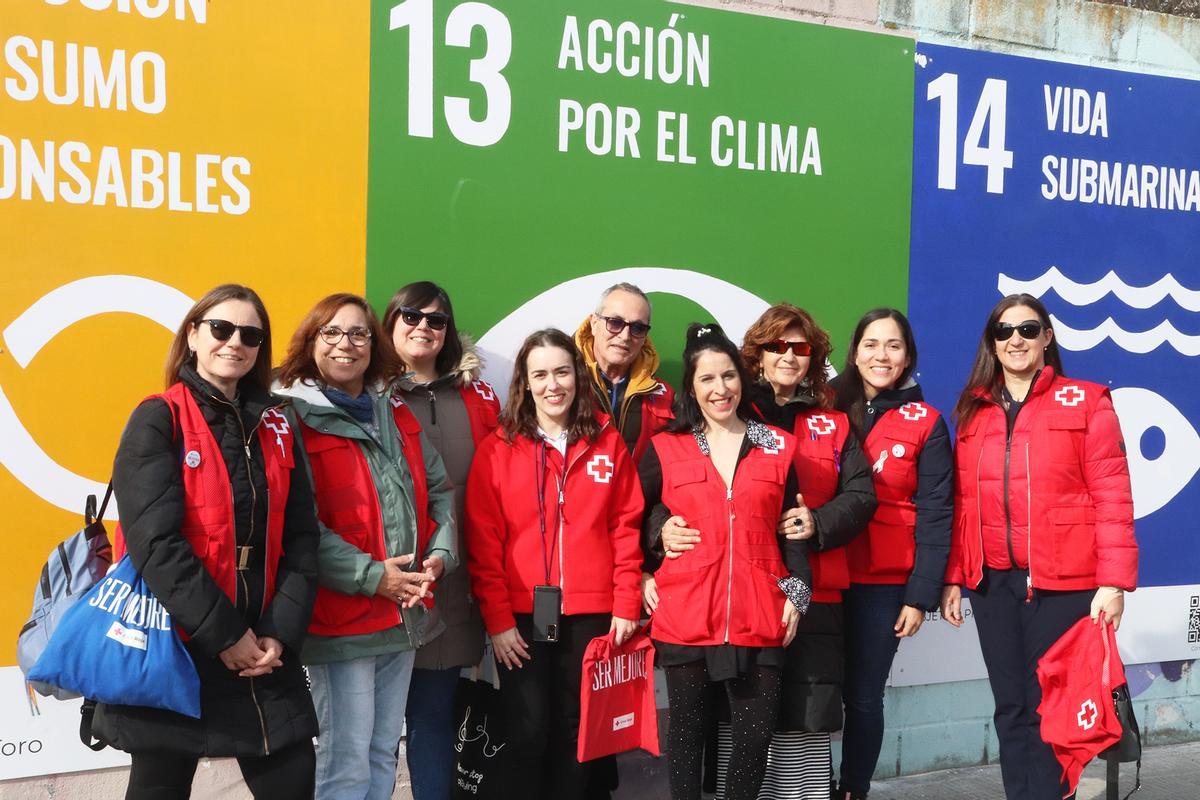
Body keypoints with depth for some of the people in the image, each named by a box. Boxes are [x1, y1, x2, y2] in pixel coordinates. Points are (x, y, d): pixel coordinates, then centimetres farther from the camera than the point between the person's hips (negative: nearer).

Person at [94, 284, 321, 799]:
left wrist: (282, 633, -8)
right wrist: (225, 634, -16)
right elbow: (156, 541, -15)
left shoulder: (277, 426, 10)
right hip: (173, 646, -4)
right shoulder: (158, 420, -5)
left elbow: (300, 538, 5)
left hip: (265, 647, 4)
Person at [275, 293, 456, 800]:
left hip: (403, 615, 7)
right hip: (339, 619, -7)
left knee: (383, 754, 16)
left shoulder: (397, 416, 13)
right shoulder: (294, 419, -8)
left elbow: (440, 490, 14)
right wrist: (371, 575, -19)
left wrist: (440, 555, -4)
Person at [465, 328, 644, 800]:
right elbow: (483, 542, -2)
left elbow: (625, 528, 5)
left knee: (577, 731, 11)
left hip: (591, 614, 2)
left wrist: (626, 605, -2)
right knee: (527, 733, 3)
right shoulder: (498, 449, 0)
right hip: (523, 616, -1)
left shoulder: (608, 443, 5)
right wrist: (497, 619, -7)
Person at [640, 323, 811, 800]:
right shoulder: (664, 448, 6)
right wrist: (660, 531, -2)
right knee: (688, 726, 8)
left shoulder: (778, 448, 9)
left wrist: (796, 591, 4)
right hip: (685, 613, 0)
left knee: (756, 730, 1)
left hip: (759, 615, 1)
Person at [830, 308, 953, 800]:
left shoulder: (926, 423, 1)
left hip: (885, 583, -1)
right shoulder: (828, 412, 6)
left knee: (863, 696, 5)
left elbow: (934, 515, -1)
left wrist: (921, 595, -6)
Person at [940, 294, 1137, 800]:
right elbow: (964, 503, 12)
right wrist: (954, 577, 6)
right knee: (1010, 708, 9)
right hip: (993, 582, 4)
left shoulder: (1085, 402, 0)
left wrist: (1113, 581, -12)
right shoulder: (974, 412, 12)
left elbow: (1112, 496, -5)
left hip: (1062, 582, -4)